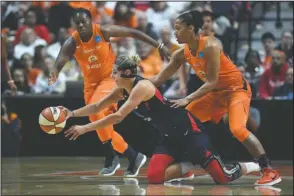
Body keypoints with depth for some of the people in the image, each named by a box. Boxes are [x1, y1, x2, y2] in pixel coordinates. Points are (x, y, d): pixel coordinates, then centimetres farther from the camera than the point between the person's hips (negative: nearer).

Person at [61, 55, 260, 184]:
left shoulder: (142, 87, -24)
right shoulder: (123, 91, 3)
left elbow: (118, 117, -30)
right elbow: (97, 107, 10)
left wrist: (85, 128, -28)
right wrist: (72, 114, -3)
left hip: (189, 130, -8)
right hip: (170, 136, 8)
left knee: (222, 178, -10)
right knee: (154, 177, -11)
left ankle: (241, 168, 22)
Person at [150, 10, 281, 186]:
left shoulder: (210, 46, -27)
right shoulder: (182, 54, -4)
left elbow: (212, 82, -27)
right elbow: (159, 79, 4)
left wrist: (188, 99, -31)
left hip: (237, 89, -9)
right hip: (216, 93, 9)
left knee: (237, 129, -29)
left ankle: (270, 172, -25)